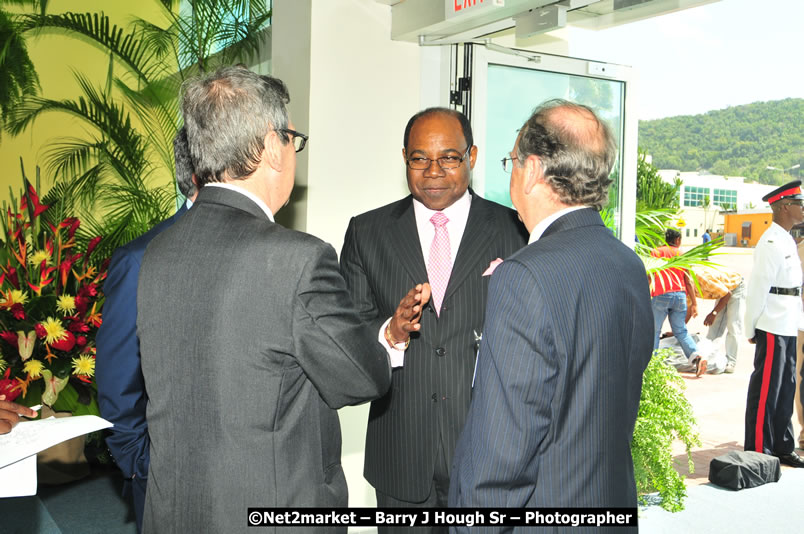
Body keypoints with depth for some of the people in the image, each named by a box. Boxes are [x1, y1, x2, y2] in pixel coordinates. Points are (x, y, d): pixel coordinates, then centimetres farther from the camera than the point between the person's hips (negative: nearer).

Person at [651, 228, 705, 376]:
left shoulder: (656, 252, 9)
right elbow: (688, 281, 9)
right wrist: (694, 304, 9)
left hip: (661, 295, -3)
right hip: (680, 295, 3)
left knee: (654, 331, 5)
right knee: (681, 331, 10)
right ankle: (696, 356, -9)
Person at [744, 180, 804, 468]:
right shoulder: (771, 243, -15)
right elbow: (758, 288, -16)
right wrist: (752, 330, -14)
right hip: (773, 328, -9)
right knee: (765, 390, -2)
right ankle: (758, 451, 7)